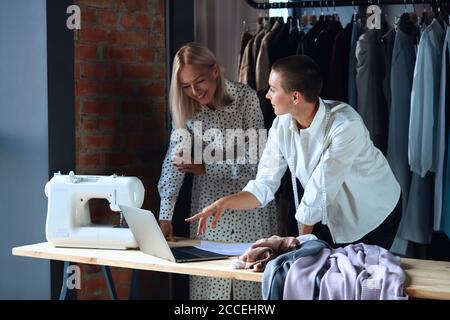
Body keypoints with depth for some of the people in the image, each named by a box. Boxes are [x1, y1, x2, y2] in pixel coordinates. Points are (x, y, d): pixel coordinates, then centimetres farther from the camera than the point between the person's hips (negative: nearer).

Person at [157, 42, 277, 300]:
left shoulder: (246, 97, -14)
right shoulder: (187, 109, -3)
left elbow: (256, 159, -16)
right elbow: (174, 161, -6)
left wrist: (206, 167, -25)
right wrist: (165, 216, -12)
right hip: (209, 202, 3)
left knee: (249, 276, 1)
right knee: (209, 282, 3)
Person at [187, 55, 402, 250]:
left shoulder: (345, 126, -32)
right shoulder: (282, 126, -13)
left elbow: (319, 191, -26)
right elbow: (264, 187, -8)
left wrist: (302, 241, -19)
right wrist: (225, 202, -23)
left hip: (374, 216, -5)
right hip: (330, 216, 5)